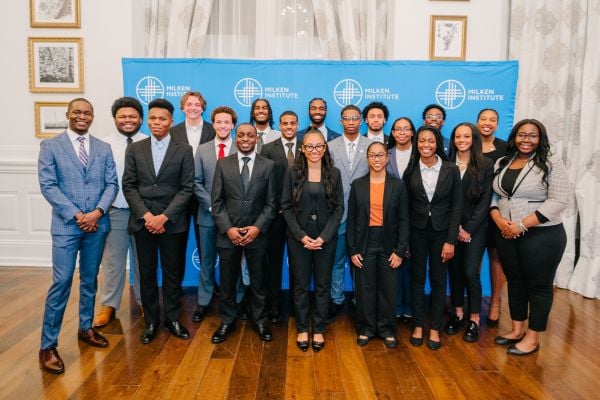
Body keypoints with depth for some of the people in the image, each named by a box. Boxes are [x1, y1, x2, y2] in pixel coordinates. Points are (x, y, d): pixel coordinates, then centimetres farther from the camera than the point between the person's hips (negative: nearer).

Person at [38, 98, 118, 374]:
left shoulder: (103, 148, 9)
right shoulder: (50, 146, 2)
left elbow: (112, 184, 3)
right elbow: (48, 185, -6)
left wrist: (98, 212, -13)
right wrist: (77, 215, -14)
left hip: (97, 224, 3)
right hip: (66, 224, -3)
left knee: (90, 279, 14)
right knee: (61, 282, -4)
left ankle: (86, 328, 30)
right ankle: (48, 346, 8)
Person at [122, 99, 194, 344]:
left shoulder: (184, 150, 1)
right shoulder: (135, 149, 7)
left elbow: (187, 188, -4)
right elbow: (129, 186, 4)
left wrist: (164, 217, -12)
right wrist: (146, 215, -9)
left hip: (172, 222, -1)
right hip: (143, 221, 2)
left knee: (173, 273, 7)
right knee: (147, 273, 9)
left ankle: (173, 319, 24)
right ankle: (151, 321, 23)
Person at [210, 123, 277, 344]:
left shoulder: (268, 165, 2)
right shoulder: (223, 164, 3)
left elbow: (271, 202, -1)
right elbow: (216, 201, 0)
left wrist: (257, 227, -12)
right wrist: (227, 228, -10)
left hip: (257, 233, 0)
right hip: (228, 233, 1)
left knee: (258, 281, 11)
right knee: (227, 281, 10)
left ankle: (260, 321, 29)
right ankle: (227, 321, 29)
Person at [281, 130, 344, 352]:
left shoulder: (334, 173, 1)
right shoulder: (293, 173, -1)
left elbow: (339, 208, -1)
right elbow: (286, 207, -2)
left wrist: (324, 237, -11)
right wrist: (301, 236, -12)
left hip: (326, 238, 1)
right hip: (298, 238, -1)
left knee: (323, 285, 9)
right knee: (301, 285, 9)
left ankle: (319, 329, 24)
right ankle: (302, 329, 24)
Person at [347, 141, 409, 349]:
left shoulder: (398, 185, 0)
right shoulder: (357, 185, 2)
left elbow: (404, 220, 0)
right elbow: (351, 219, 2)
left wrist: (400, 251, -6)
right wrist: (352, 250, -4)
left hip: (388, 244, 0)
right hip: (365, 243, 0)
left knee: (388, 289, 8)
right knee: (365, 288, 7)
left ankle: (387, 329, 25)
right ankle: (365, 328, 24)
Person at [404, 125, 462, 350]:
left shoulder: (451, 170, -4)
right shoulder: (411, 171, -2)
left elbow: (457, 206, -4)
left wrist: (451, 240, -9)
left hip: (441, 231, 0)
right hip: (416, 231, 1)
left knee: (438, 280, 9)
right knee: (417, 278, 8)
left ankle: (435, 328, 22)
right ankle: (418, 325, 23)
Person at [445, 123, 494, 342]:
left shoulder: (486, 164, -1)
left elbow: (485, 200, -5)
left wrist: (469, 229, -10)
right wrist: (455, 227, -6)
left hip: (475, 227, -2)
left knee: (470, 272, -4)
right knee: (454, 271, 7)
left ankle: (474, 320, 12)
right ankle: (458, 314, 22)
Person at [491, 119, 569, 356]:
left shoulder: (551, 162, -7)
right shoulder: (502, 163, 8)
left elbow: (559, 201, -15)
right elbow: (493, 195, 9)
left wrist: (522, 225, -18)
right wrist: (499, 220, -10)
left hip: (542, 236, -5)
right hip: (507, 235, 5)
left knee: (539, 285, 7)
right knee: (514, 281, 15)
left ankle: (533, 337, 20)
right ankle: (517, 329, 30)